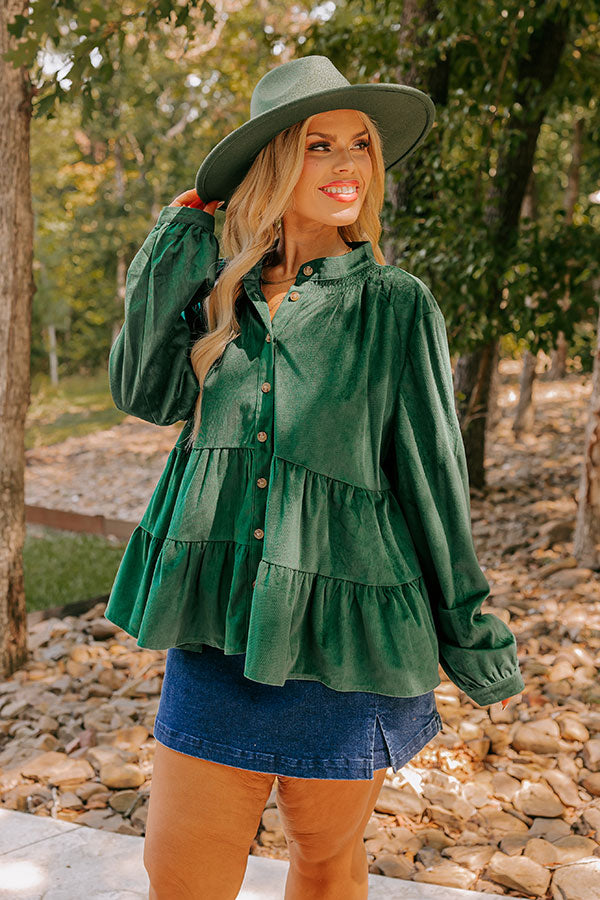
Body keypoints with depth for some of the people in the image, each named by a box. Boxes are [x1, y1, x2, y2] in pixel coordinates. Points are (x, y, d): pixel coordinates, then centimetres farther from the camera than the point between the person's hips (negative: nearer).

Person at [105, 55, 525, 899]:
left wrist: (474, 643, 4)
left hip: (342, 632, -2)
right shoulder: (218, 290, 6)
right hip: (217, 624, 3)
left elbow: (432, 479, -1)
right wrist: (182, 229, -5)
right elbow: (146, 391, -8)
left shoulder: (395, 304, -3)